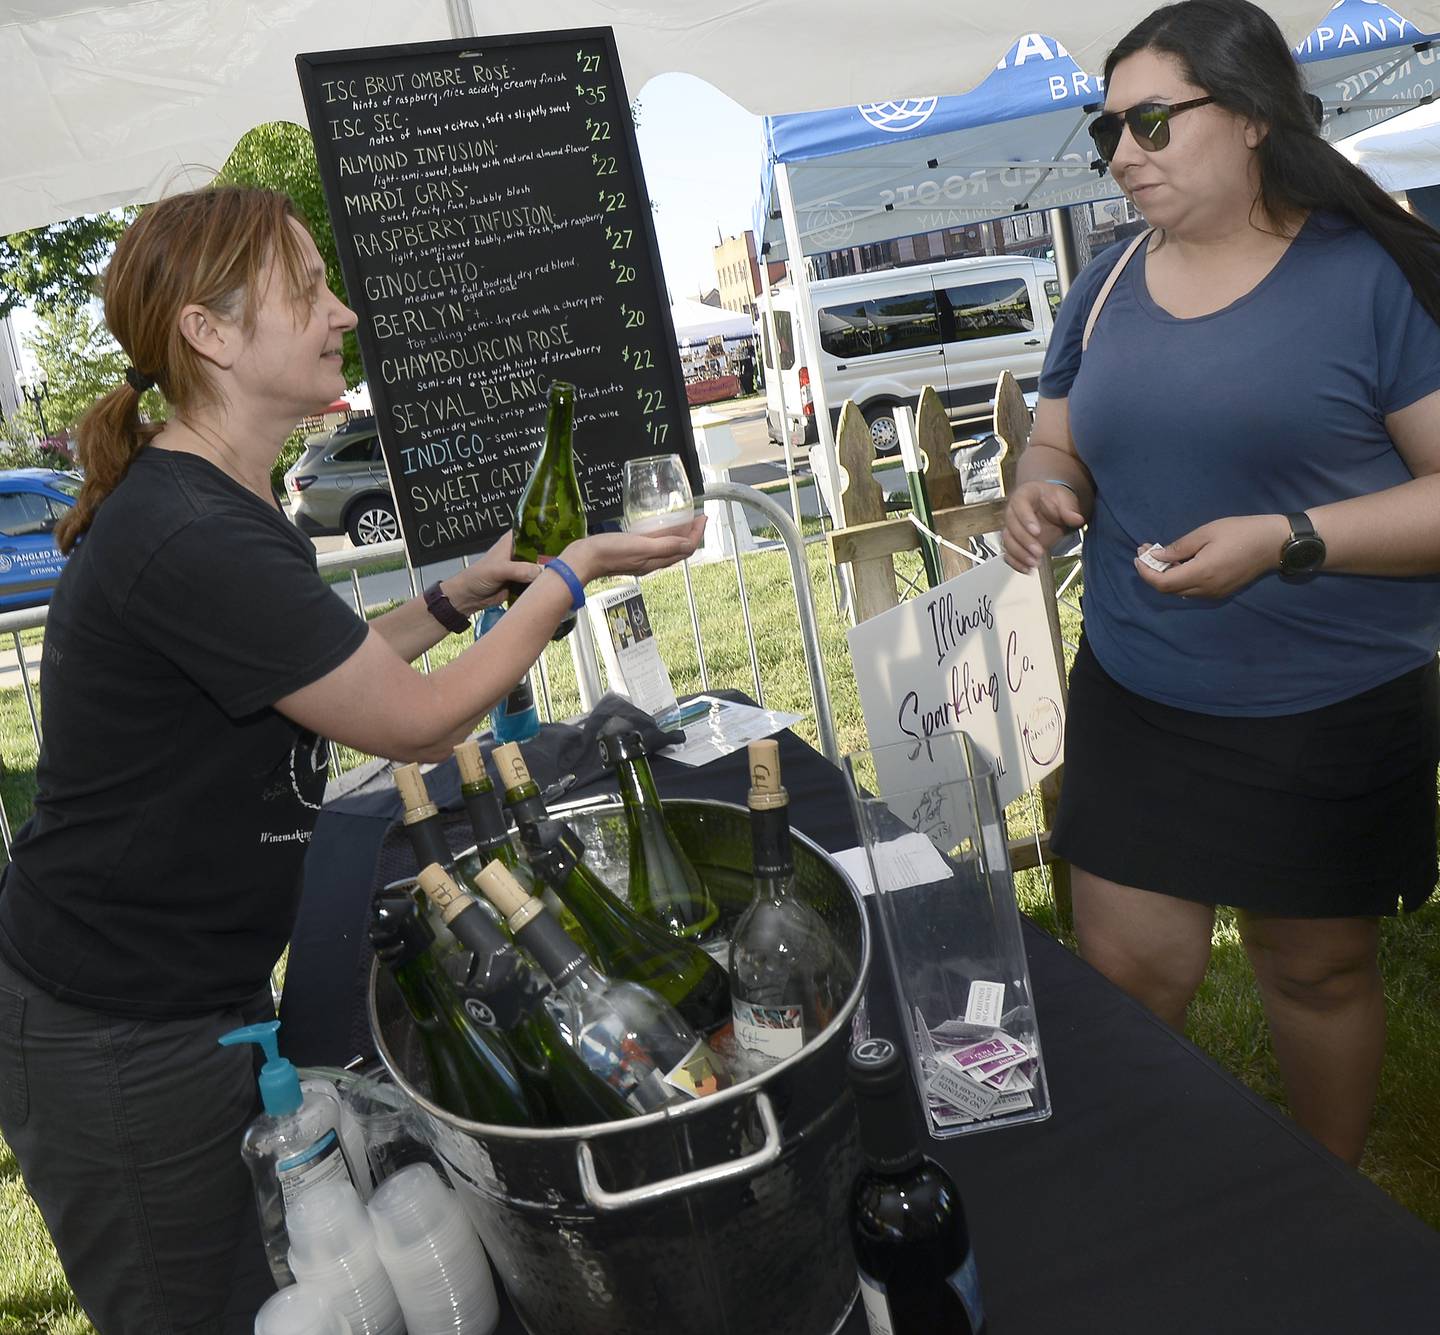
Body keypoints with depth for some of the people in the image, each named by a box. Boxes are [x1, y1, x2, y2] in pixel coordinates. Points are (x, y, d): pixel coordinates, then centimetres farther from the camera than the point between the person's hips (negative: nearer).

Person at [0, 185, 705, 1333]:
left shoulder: (204, 506, 5)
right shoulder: (192, 546, -28)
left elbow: (326, 679, 15)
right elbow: (416, 723, -20)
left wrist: (460, 596, 5)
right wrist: (574, 573, -11)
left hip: (202, 994, 9)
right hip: (117, 1044, -9)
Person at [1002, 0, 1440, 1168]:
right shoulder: (1110, 284, 5)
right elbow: (1060, 444, 15)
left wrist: (1286, 540, -25)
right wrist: (1042, 492, -8)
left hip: (1334, 716, -3)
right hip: (1135, 706, 4)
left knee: (1318, 969, 14)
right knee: (1124, 972, 7)